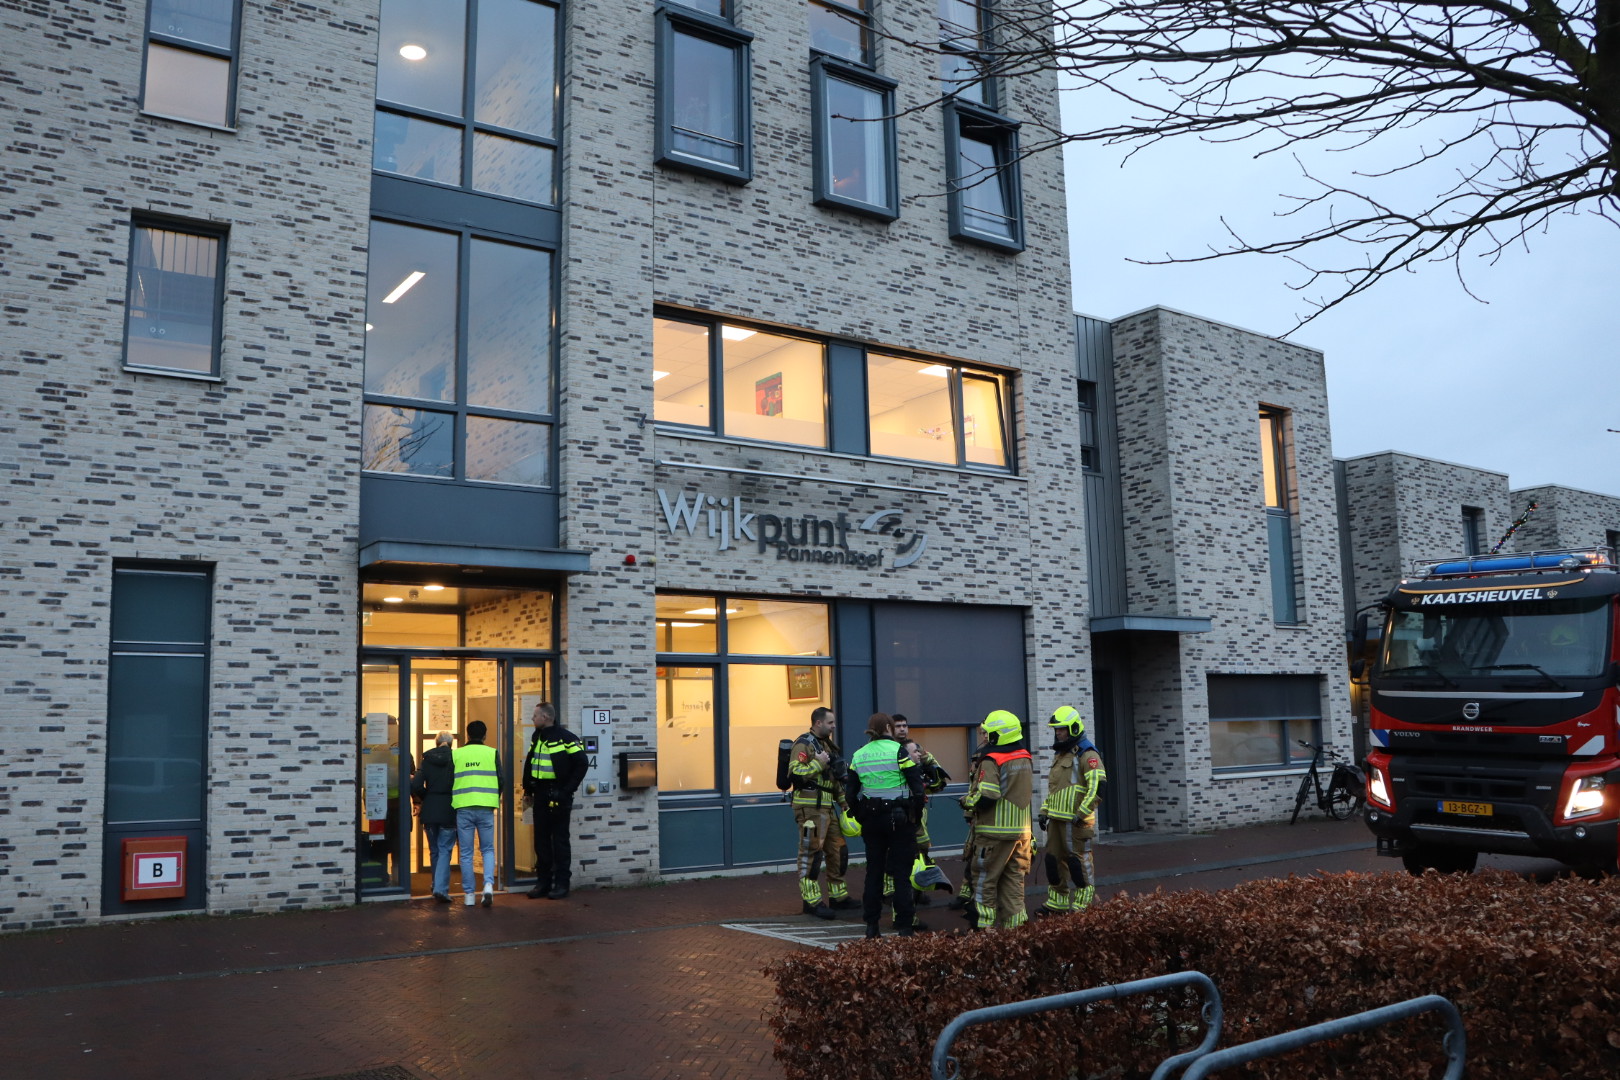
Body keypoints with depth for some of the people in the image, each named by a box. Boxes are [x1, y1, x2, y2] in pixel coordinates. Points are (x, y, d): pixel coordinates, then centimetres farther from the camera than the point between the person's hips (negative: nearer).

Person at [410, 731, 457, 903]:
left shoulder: (427, 759, 1)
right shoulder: (455, 758, -6)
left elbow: (416, 786, -6)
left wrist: (424, 798, 12)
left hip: (430, 810, 3)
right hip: (449, 811, -3)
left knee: (434, 850, 16)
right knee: (445, 850, 1)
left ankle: (437, 887, 26)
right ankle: (441, 888, -13)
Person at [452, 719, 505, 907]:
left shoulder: (455, 754, 5)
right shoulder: (492, 753, 3)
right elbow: (501, 782, 2)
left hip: (463, 808, 0)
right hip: (485, 808, 0)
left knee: (466, 853, 9)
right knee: (488, 849, 13)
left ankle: (469, 894, 11)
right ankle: (488, 884, -8)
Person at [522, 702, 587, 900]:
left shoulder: (565, 737, -13)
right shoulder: (537, 737, 10)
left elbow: (582, 763, -15)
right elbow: (529, 763, 20)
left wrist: (568, 789, -15)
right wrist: (528, 789, 14)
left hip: (558, 795, -7)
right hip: (540, 794, 7)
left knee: (560, 839, 0)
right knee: (541, 839, 10)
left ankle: (562, 883, 6)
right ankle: (543, 882, 18)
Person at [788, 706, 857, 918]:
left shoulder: (827, 745, 19)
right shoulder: (804, 744, -10)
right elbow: (794, 773, -23)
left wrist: (844, 801, 20)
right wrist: (818, 763, -20)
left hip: (827, 807, 9)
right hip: (809, 807, -9)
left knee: (838, 850, 12)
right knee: (811, 853, -7)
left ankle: (838, 896, 23)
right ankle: (812, 901, -3)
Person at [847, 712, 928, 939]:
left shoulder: (858, 756, 5)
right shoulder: (898, 751, -10)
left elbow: (851, 793, 9)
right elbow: (917, 785, -11)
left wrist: (861, 818, 18)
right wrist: (917, 815, 0)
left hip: (871, 818, 4)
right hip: (899, 817, -4)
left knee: (873, 870, 12)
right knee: (901, 870, 3)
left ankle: (871, 924, 15)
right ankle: (905, 924, 4)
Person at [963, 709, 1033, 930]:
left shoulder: (991, 761, -16)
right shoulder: (1025, 758, 8)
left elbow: (985, 798, -23)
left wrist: (967, 801, -4)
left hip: (995, 831, -7)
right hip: (1021, 829, 7)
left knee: (985, 878, 3)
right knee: (1014, 877, 13)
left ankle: (985, 924, 5)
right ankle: (1014, 921, 14)